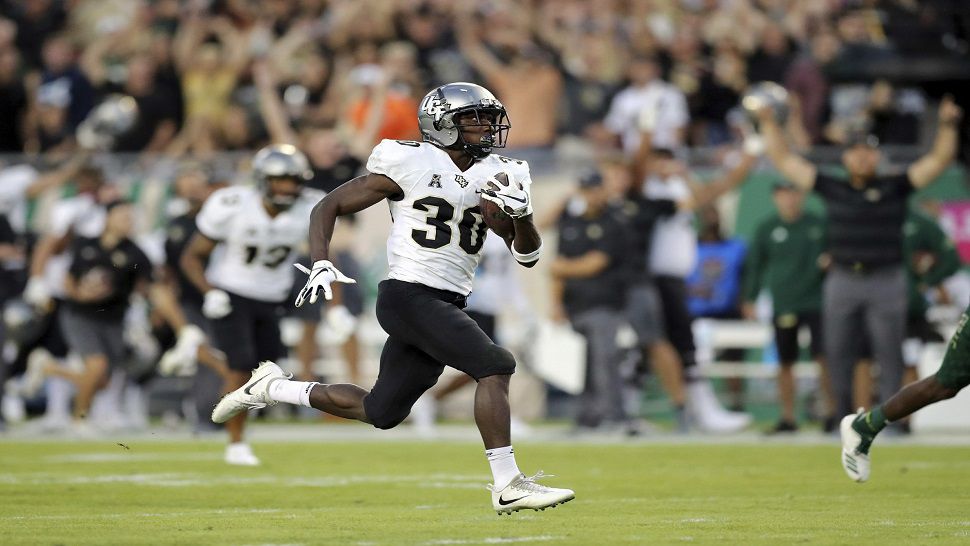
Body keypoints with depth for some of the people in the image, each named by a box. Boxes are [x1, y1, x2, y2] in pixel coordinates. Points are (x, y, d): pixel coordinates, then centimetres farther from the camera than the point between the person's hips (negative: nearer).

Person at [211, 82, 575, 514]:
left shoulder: (494, 176, 10)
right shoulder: (410, 165, -7)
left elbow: (527, 256, 11)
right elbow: (328, 207, -1)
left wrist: (522, 215, -10)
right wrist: (321, 265, -15)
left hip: (447, 306, 8)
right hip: (408, 296, -7)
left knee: (380, 412, 13)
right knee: (495, 367, -21)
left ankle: (272, 388, 31)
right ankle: (507, 486, -16)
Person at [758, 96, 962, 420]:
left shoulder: (895, 189, 3)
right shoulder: (832, 189, 7)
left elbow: (938, 161, -2)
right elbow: (784, 160, 9)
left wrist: (948, 126, -15)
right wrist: (768, 124, 4)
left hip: (886, 281, -2)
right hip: (842, 280, 2)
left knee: (889, 353, -3)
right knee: (838, 353, 4)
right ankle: (843, 415, 14)